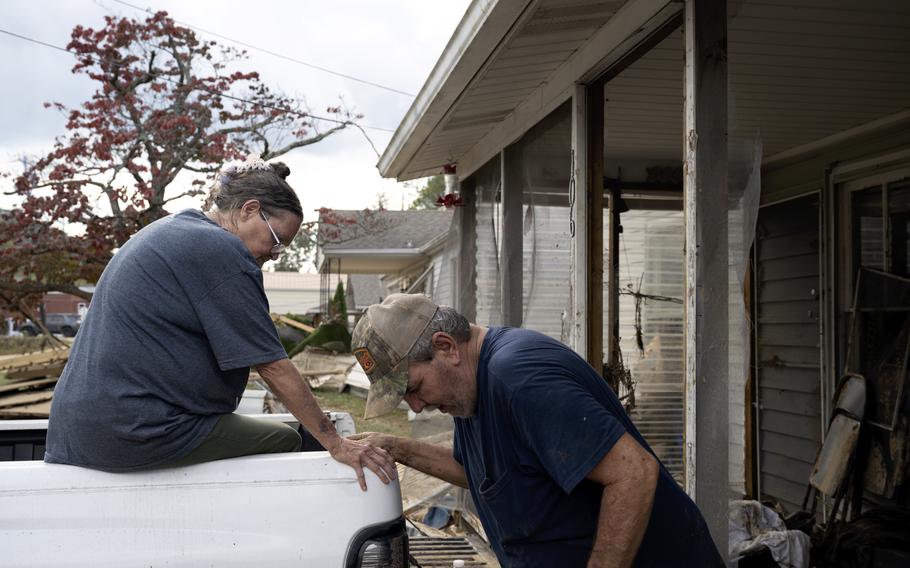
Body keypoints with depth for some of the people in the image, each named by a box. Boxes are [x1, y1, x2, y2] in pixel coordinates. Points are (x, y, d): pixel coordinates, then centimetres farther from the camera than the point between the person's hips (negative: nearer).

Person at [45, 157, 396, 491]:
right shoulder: (220, 249, -13)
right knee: (284, 441, 0)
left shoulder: (165, 232, 17)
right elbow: (272, 367, -14)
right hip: (137, 433, -10)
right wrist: (335, 443, -9)